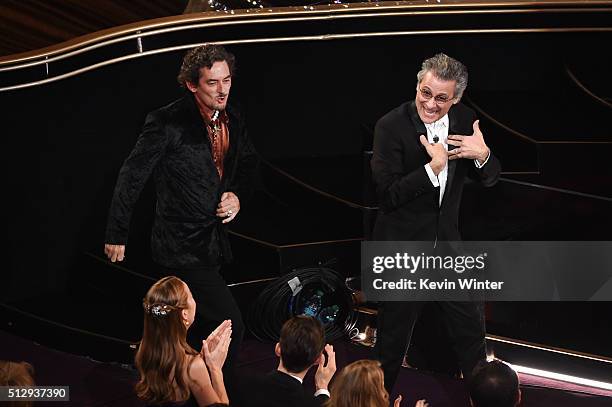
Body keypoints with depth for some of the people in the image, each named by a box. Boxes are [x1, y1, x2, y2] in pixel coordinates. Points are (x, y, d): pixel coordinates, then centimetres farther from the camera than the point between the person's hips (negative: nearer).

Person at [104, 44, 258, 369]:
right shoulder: (168, 123, -18)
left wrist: (237, 196, -1)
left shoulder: (232, 121, 4)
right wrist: (117, 233, -10)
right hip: (182, 245, -8)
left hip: (213, 241, 8)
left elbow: (248, 165, 21)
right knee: (229, 325, -13)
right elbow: (132, 176, -13)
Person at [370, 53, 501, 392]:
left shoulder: (464, 120, -6)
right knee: (395, 330, 11)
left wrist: (483, 155, -21)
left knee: (470, 325, 18)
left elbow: (489, 179, 1)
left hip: (448, 241, 5)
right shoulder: (391, 126, -20)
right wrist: (434, 166, -32)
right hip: (402, 245, -4)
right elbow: (387, 194, -24)